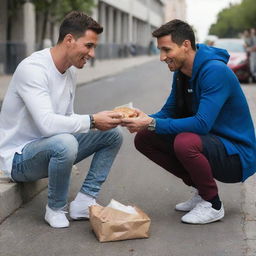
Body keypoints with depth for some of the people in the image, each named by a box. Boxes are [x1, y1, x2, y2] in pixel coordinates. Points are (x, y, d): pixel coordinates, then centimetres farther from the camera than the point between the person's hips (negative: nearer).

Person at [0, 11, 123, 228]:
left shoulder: (71, 70, 5)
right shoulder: (32, 68, -24)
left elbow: (67, 119, 8)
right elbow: (47, 124, -35)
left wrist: (100, 120, -8)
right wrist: (92, 121, -30)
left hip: (50, 149, 9)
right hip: (19, 157, -9)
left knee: (113, 134, 1)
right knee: (65, 143, -39)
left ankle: (84, 203, -2)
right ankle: (56, 209, -12)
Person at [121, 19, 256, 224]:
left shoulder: (215, 71, -23)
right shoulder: (181, 73, 5)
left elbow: (202, 123, -30)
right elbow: (169, 112, 8)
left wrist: (152, 123, -30)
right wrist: (145, 119, -14)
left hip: (236, 154, -9)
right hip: (208, 141, 9)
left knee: (185, 142, -37)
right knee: (144, 138, 0)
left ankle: (213, 204, -10)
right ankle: (202, 190, 9)